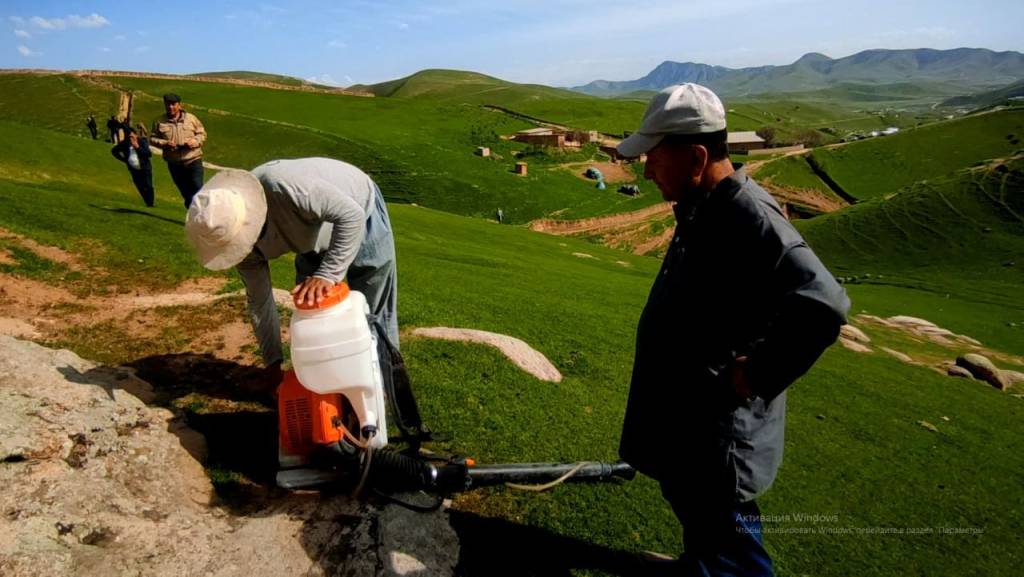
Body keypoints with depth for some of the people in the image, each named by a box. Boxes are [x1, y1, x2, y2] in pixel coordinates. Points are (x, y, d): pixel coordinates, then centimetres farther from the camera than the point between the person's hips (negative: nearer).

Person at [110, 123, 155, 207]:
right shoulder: (124, 143, 0)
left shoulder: (142, 141, -9)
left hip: (145, 169, -3)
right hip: (134, 170, 4)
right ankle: (147, 203, 9)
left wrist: (137, 147, -25)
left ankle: (150, 204, 2)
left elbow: (149, 154, -20)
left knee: (148, 187, -7)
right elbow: (114, 151, 16)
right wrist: (123, 159, 7)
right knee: (141, 188, 2)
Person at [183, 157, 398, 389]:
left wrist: (327, 274, -44)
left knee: (373, 312, -1)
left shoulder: (283, 186, -41)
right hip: (316, 237, 6)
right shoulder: (235, 235, -17)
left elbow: (351, 215, -38)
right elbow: (259, 299, -7)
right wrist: (273, 362, -4)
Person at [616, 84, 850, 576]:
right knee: (690, 507, 29)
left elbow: (821, 306, -37)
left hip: (717, 429, -9)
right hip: (683, 412, 10)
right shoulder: (702, 207, 4)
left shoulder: (748, 217, -27)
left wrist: (756, 377, -26)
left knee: (723, 531, 10)